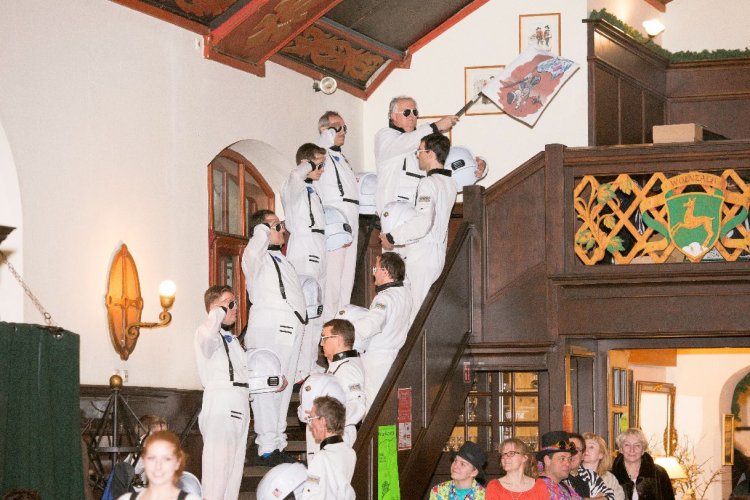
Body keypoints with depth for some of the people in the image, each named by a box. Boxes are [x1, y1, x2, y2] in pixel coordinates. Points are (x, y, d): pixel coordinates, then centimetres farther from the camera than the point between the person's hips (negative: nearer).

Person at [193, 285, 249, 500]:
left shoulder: (231, 339, 24)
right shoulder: (210, 334, -8)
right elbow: (207, 335, -34)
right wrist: (219, 311, -17)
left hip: (239, 408, 10)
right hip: (220, 408, -10)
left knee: (235, 468, 9)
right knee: (218, 467, -14)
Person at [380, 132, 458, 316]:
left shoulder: (428, 183, -16)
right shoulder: (450, 184, 12)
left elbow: (423, 222, -28)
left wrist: (392, 237, -19)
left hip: (422, 256, -9)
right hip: (439, 253, 9)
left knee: (418, 310, -6)